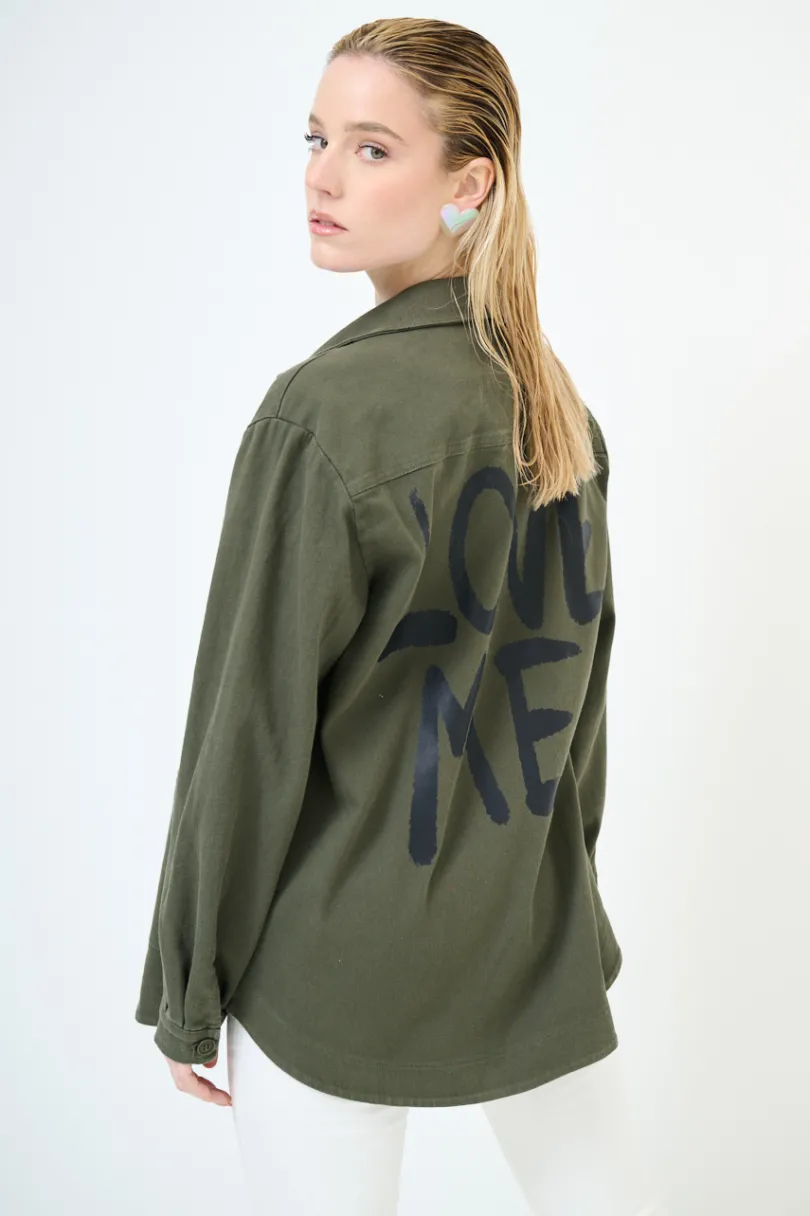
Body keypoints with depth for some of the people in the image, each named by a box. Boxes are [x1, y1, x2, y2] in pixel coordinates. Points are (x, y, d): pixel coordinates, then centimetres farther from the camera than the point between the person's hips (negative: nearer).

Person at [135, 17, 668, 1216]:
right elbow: (582, 676, 8)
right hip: (536, 939, 6)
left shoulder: (320, 413, -19)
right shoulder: (559, 400, 1)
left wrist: (186, 993, -4)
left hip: (337, 959, -6)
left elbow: (254, 726, -15)